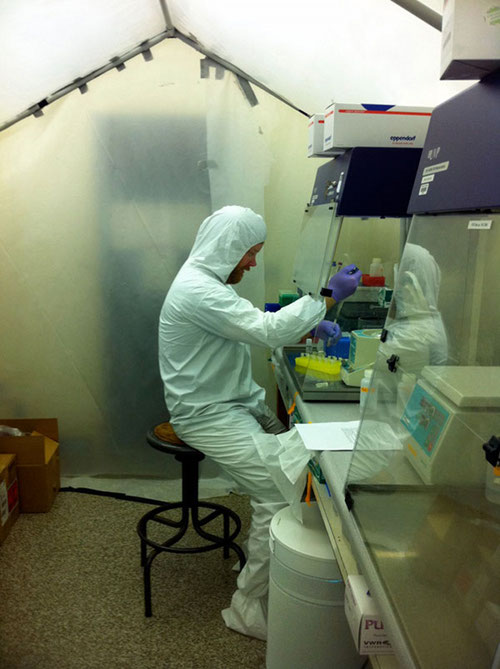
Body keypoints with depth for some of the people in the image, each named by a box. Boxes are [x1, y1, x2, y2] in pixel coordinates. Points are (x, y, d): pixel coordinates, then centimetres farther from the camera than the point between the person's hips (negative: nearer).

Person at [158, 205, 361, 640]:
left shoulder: (208, 281, 12)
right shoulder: (197, 290, -22)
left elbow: (256, 327, 18)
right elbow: (266, 331, -28)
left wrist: (310, 327, 4)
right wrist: (327, 297, -19)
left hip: (236, 402, 10)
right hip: (208, 415, -10)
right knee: (279, 495, -17)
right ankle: (249, 610, -1)